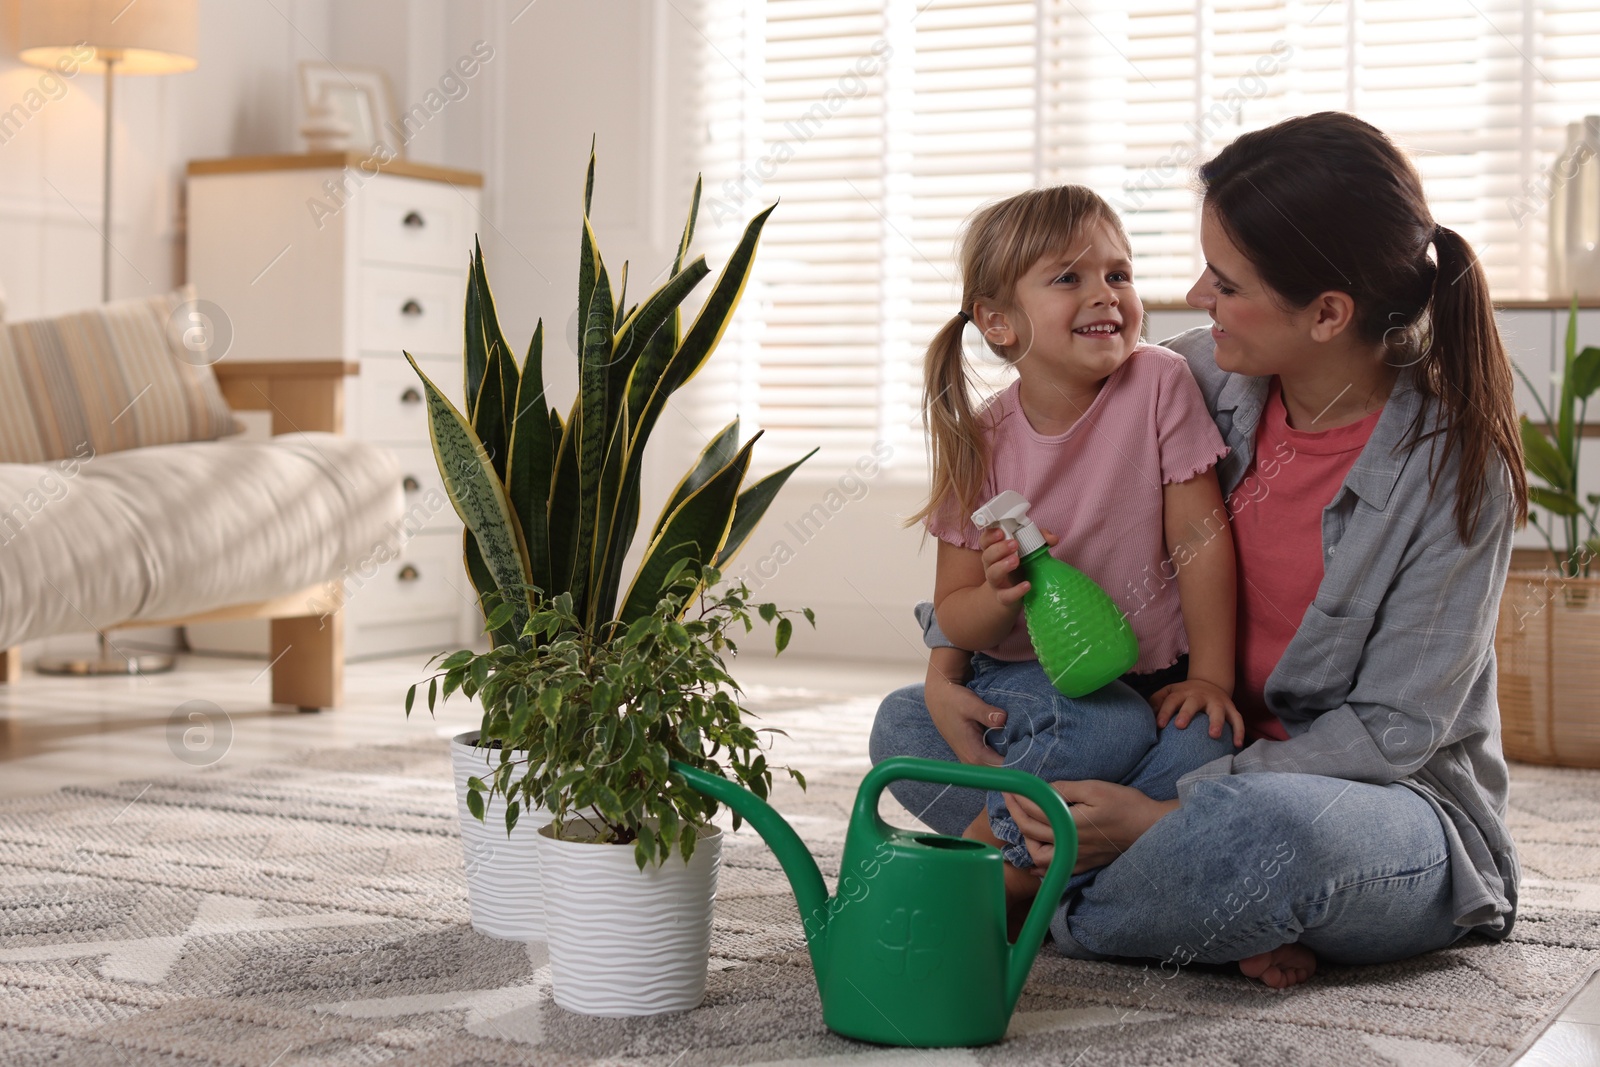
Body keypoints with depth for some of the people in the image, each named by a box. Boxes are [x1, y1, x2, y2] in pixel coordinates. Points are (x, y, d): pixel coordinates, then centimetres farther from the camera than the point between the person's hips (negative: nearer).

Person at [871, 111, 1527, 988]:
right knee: (905, 727, -2)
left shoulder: (1452, 463, -19)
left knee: (1254, 825, -43)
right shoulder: (1204, 379, -6)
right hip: (1208, 758, 7)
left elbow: (1394, 729, -19)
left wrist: (1167, 814, -26)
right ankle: (1236, 919, -13)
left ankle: (1045, 909, -10)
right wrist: (946, 660, -5)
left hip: (1396, 806, -6)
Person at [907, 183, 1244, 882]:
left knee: (1206, 751, -29)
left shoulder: (1159, 384, -9)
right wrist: (999, 596, -24)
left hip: (1152, 676, 1)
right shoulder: (981, 445, -7)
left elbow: (1200, 537, -8)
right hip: (1027, 675, -1)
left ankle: (1027, 872, -18)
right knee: (1109, 731, -32)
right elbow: (953, 614, -1)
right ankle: (987, 849, -12)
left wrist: (1210, 675, -13)